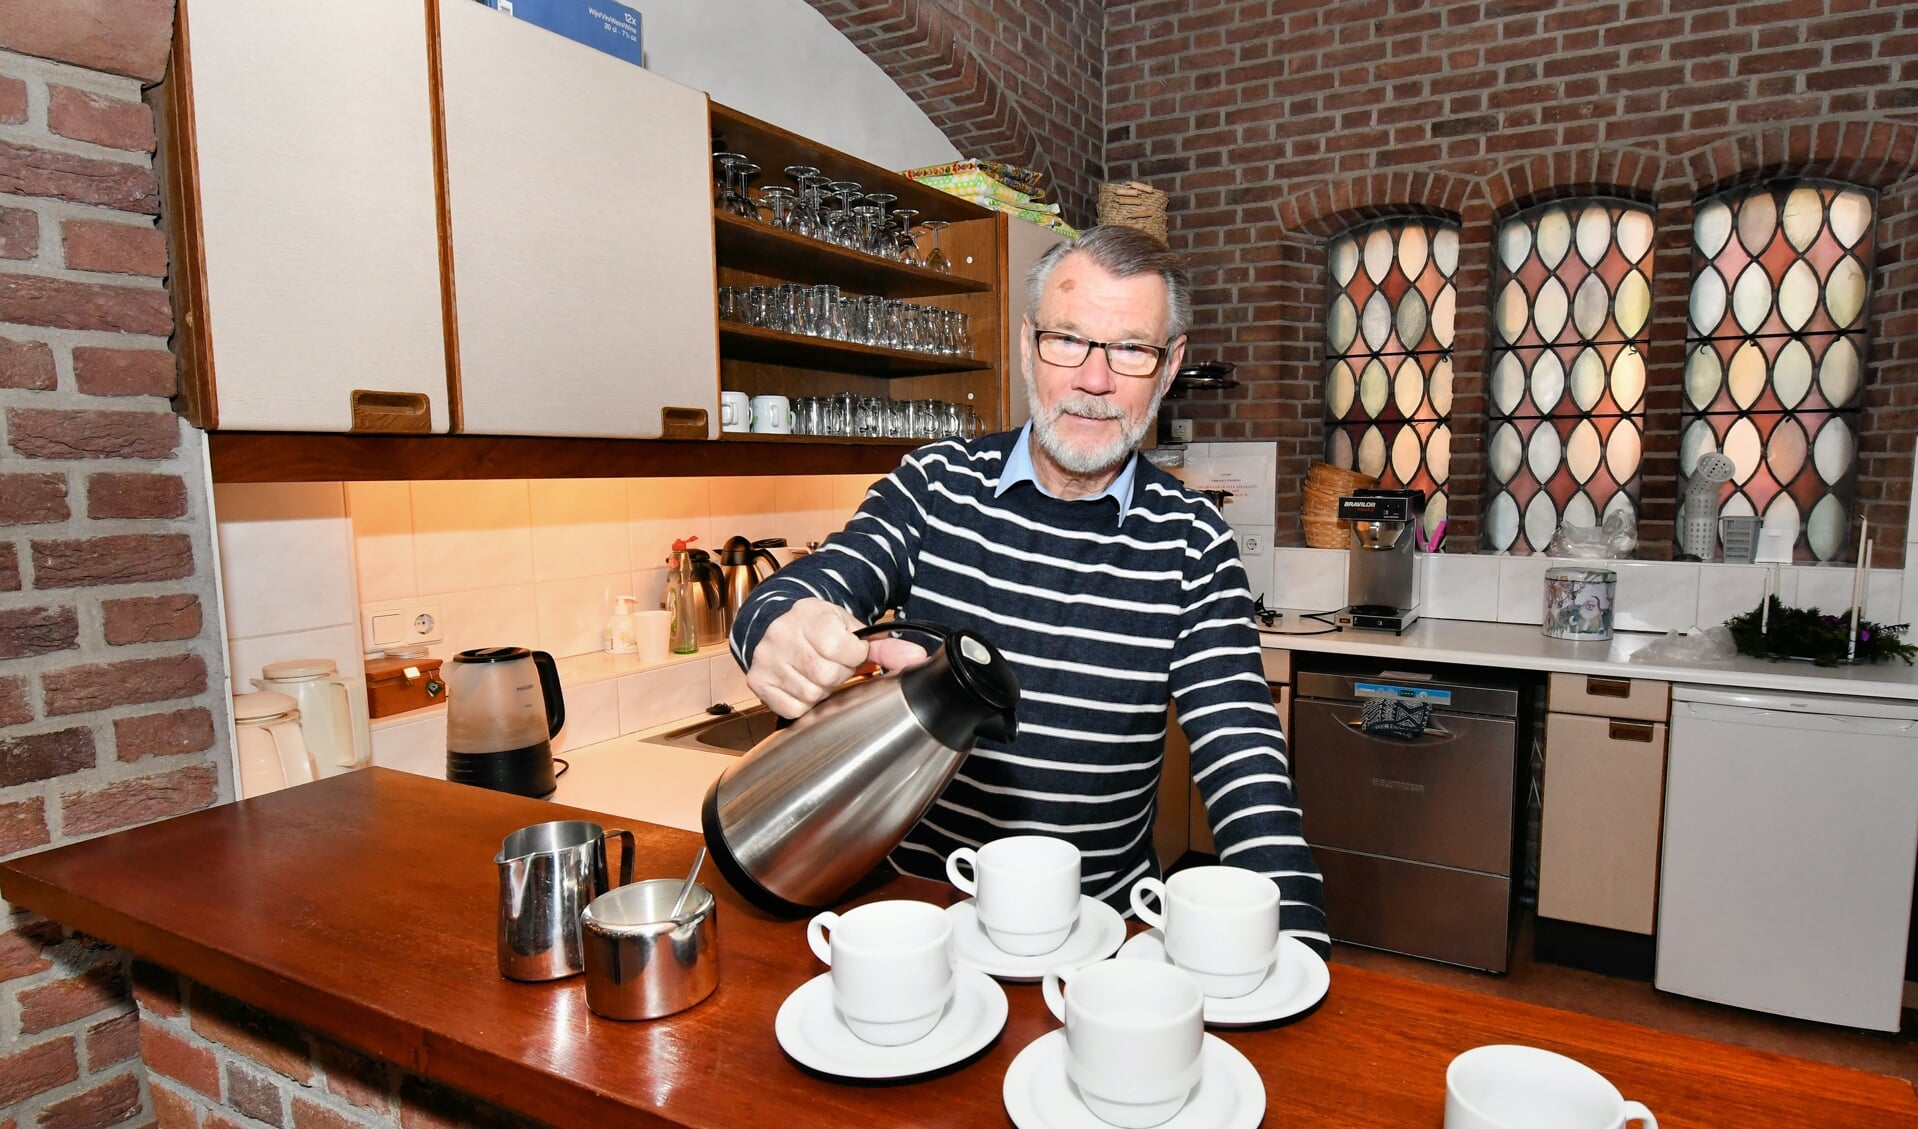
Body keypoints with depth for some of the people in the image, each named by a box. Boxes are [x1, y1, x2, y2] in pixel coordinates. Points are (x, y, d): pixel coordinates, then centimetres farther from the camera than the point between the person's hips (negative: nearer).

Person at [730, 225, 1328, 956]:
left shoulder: (1191, 543, -2)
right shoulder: (936, 484, -1)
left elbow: (1240, 750, -7)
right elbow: (800, 591, -8)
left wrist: (1294, 944, -19)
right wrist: (784, 635, -32)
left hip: (1104, 919, 0)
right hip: (921, 897, 1)